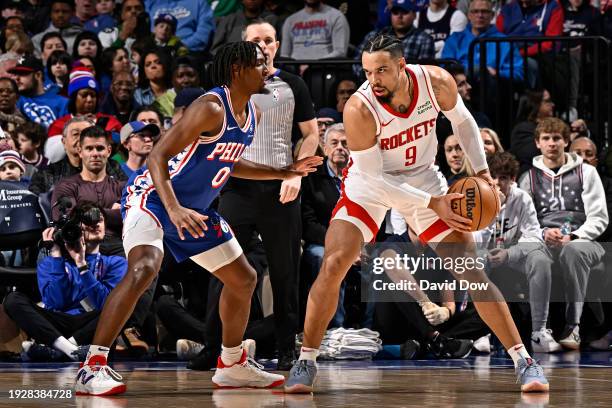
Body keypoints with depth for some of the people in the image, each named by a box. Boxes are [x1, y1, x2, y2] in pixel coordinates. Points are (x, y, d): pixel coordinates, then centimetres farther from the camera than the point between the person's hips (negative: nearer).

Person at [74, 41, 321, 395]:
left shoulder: (251, 113, 5)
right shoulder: (211, 108, -23)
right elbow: (158, 156, -28)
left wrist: (286, 172, 18)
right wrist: (174, 210, -40)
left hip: (195, 207, 10)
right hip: (154, 197, -10)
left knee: (244, 279, 15)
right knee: (144, 269, -33)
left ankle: (233, 365, 32)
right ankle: (93, 367, -32)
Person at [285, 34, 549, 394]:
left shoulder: (437, 82, -22)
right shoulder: (359, 109, -31)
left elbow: (462, 121, 1)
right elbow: (373, 179, -24)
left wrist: (481, 169, -7)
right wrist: (431, 204, -28)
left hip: (422, 178, 2)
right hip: (370, 183, -2)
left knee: (472, 271, -3)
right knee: (333, 264, -18)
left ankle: (523, 361, 4)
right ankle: (306, 361, -2)